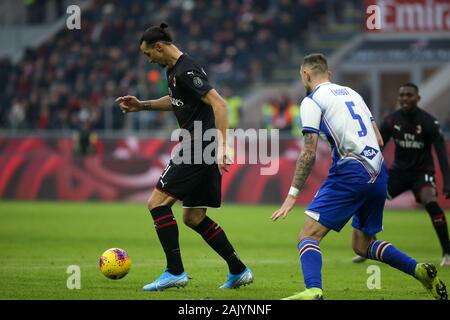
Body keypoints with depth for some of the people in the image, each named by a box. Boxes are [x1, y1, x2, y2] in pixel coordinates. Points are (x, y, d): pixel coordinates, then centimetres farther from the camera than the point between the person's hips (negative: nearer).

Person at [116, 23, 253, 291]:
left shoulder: (187, 71, -16)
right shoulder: (173, 70, 15)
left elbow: (218, 103, -24)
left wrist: (222, 145, -30)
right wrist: (142, 105, 27)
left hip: (199, 148, -10)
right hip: (202, 150, 10)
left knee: (158, 203, -8)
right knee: (194, 217, 14)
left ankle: (175, 272, -8)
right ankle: (239, 271, 16)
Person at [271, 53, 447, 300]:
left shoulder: (312, 101, 1)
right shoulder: (351, 93, 22)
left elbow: (309, 153, -8)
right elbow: (379, 140, 21)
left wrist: (292, 195, -7)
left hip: (351, 173, -7)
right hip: (378, 174, 7)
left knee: (309, 235, -10)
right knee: (362, 245, 20)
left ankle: (313, 291, -35)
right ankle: (420, 270, 3)